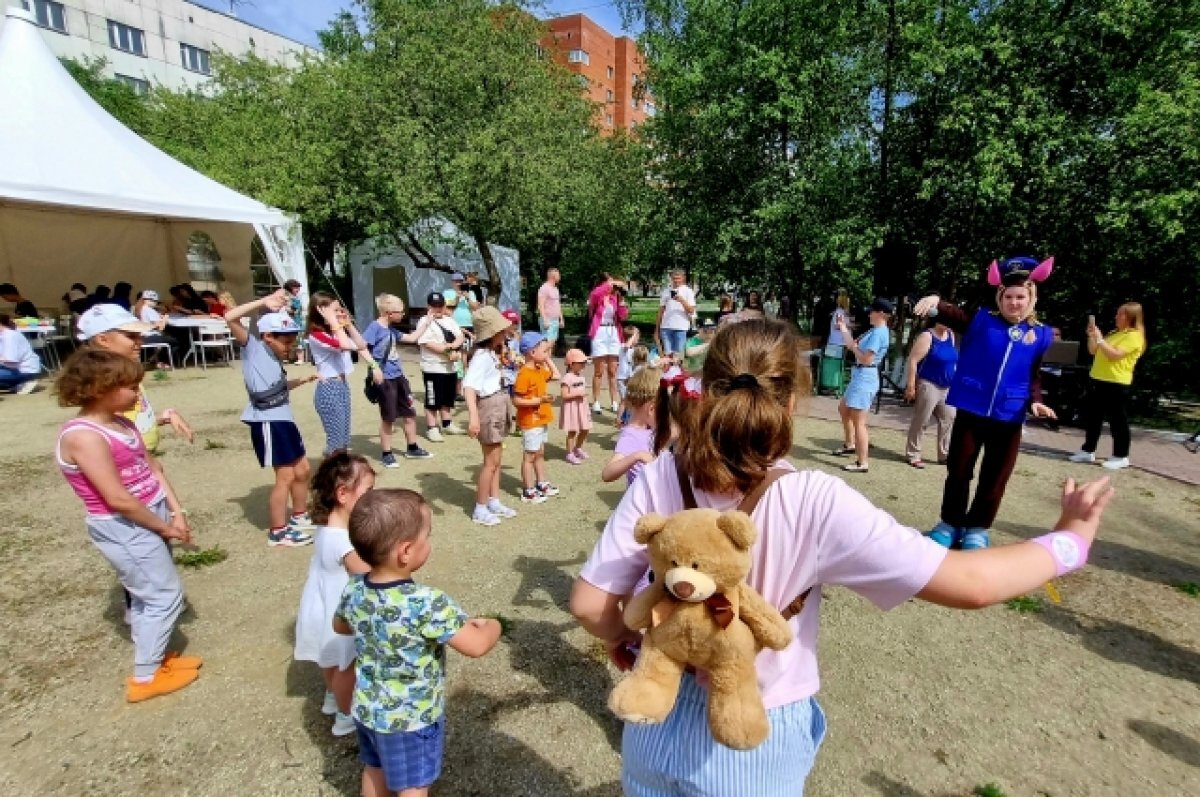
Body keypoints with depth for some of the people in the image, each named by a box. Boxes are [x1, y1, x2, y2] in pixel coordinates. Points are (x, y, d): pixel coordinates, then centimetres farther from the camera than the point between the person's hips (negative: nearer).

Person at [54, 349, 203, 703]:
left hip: (149, 519, 9)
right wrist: (165, 527, -12)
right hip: (124, 528, -9)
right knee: (165, 595, 2)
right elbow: (119, 500, -23)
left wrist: (176, 513, -1)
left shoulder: (121, 423, 4)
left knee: (150, 594, 21)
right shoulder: (84, 436, -23)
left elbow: (153, 469, 7)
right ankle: (145, 677, 19)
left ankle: (154, 658, 38)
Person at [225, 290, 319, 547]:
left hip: (284, 419, 9)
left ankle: (300, 517, 37)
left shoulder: (274, 358, 17)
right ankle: (278, 532, 10)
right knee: (286, 476, -3)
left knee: (302, 470, 18)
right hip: (267, 422, -9)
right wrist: (265, 303, -15)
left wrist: (303, 380, 21)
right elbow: (230, 317, -18)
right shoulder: (252, 347, -4)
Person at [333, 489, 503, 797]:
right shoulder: (428, 603, -36)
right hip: (413, 718, -6)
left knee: (374, 771, 29)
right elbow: (476, 646, -30)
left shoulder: (354, 592, -15)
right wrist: (492, 625, -10)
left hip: (367, 710, 6)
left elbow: (340, 626, 7)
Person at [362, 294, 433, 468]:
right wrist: (374, 367, -28)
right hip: (385, 379, -8)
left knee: (409, 413, 14)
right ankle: (387, 454, 18)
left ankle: (412, 449, 29)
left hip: (398, 376, 8)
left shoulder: (392, 330, 11)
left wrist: (425, 323, 22)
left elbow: (412, 338, 23)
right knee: (387, 418, 3)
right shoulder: (375, 327, -12)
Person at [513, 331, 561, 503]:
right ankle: (528, 492, 10)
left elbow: (556, 375, 22)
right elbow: (516, 400, -23)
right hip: (530, 422, -9)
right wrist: (539, 400, -28)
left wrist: (548, 359, 12)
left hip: (541, 420, 9)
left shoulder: (540, 370, 7)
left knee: (540, 453, 19)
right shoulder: (524, 374, -22)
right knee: (530, 456, 0)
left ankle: (542, 484, 33)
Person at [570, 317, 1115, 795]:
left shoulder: (660, 479, -21)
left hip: (661, 722, 2)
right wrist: (1070, 540, -1)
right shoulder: (816, 502, -28)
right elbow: (970, 583, -20)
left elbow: (590, 605, -15)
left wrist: (626, 643, 7)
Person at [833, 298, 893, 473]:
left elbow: (865, 359, -22)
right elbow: (856, 346, 12)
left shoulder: (879, 333, -18)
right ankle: (850, 444, 40)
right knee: (843, 409, 25)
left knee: (858, 422, -7)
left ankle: (862, 463, -1)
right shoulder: (875, 330, 12)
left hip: (865, 378, -11)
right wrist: (845, 331, 10)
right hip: (859, 376, 11)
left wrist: (851, 343, -12)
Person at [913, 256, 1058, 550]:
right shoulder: (982, 321, 0)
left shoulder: (1040, 335, 6)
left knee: (995, 477, 10)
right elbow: (955, 316, -19)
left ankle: (977, 528, 27)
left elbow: (1034, 376, 14)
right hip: (971, 411, -2)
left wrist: (1035, 401, -3)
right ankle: (950, 523, 24)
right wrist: (936, 303, -40)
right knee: (958, 470, 8)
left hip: (1009, 418, 2)